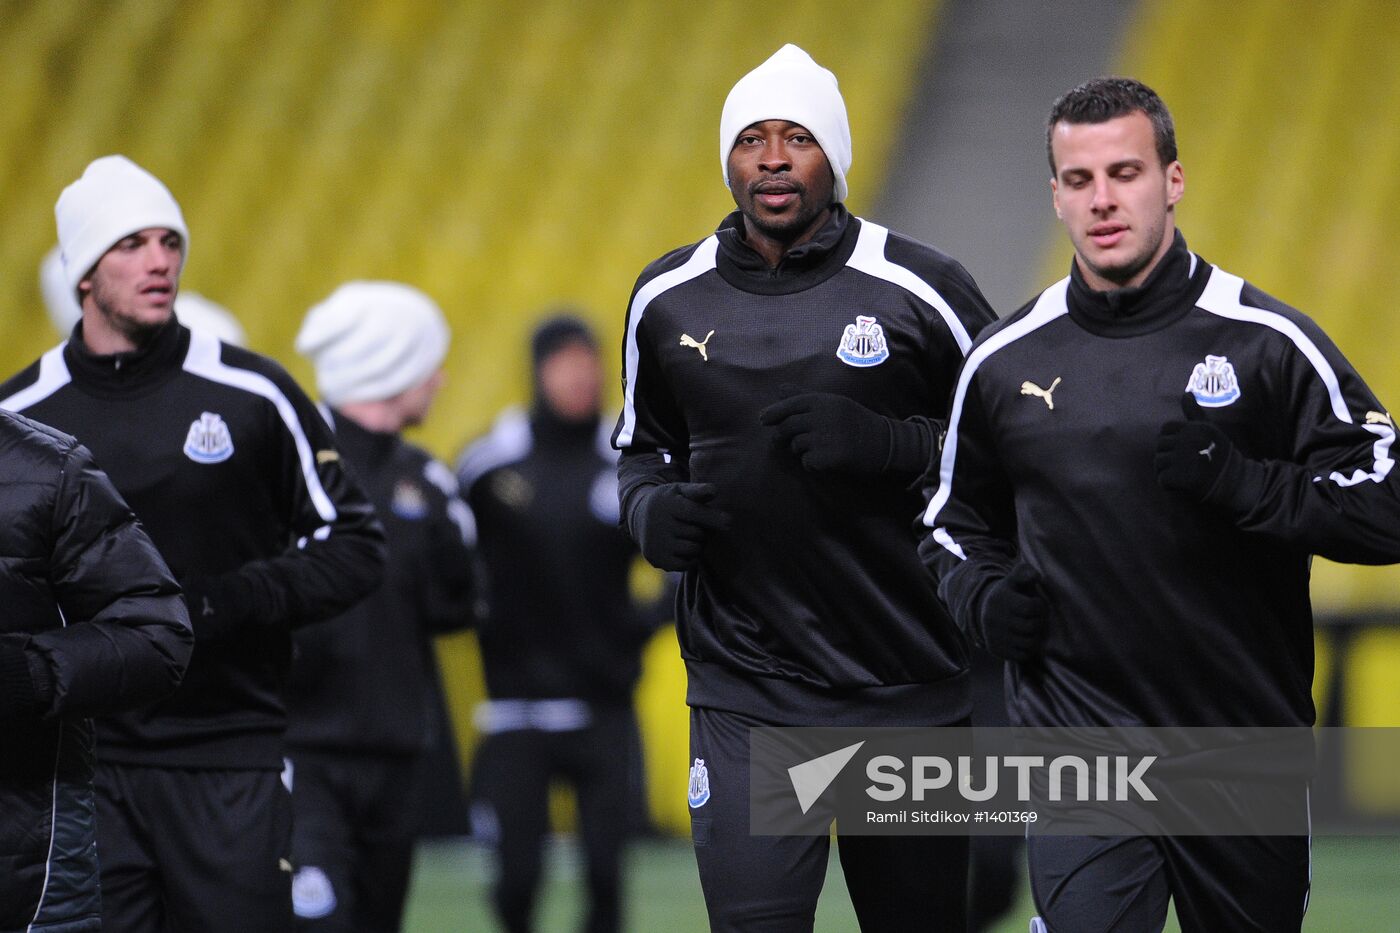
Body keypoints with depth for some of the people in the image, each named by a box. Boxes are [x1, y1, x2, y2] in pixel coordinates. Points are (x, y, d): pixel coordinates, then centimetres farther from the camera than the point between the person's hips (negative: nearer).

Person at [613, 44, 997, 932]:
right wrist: (650, 509, -1)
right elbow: (643, 444, 22)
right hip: (744, 686, 1)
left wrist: (885, 445, -17)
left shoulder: (919, 290, -5)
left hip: (906, 688, -1)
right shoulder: (668, 298, 6)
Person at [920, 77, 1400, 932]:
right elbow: (956, 523, 22)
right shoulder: (1004, 362, 7)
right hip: (1076, 734, 0)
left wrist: (1241, 484, -21)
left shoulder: (1269, 342, -3)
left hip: (1246, 757, 0)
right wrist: (984, 598, 0)